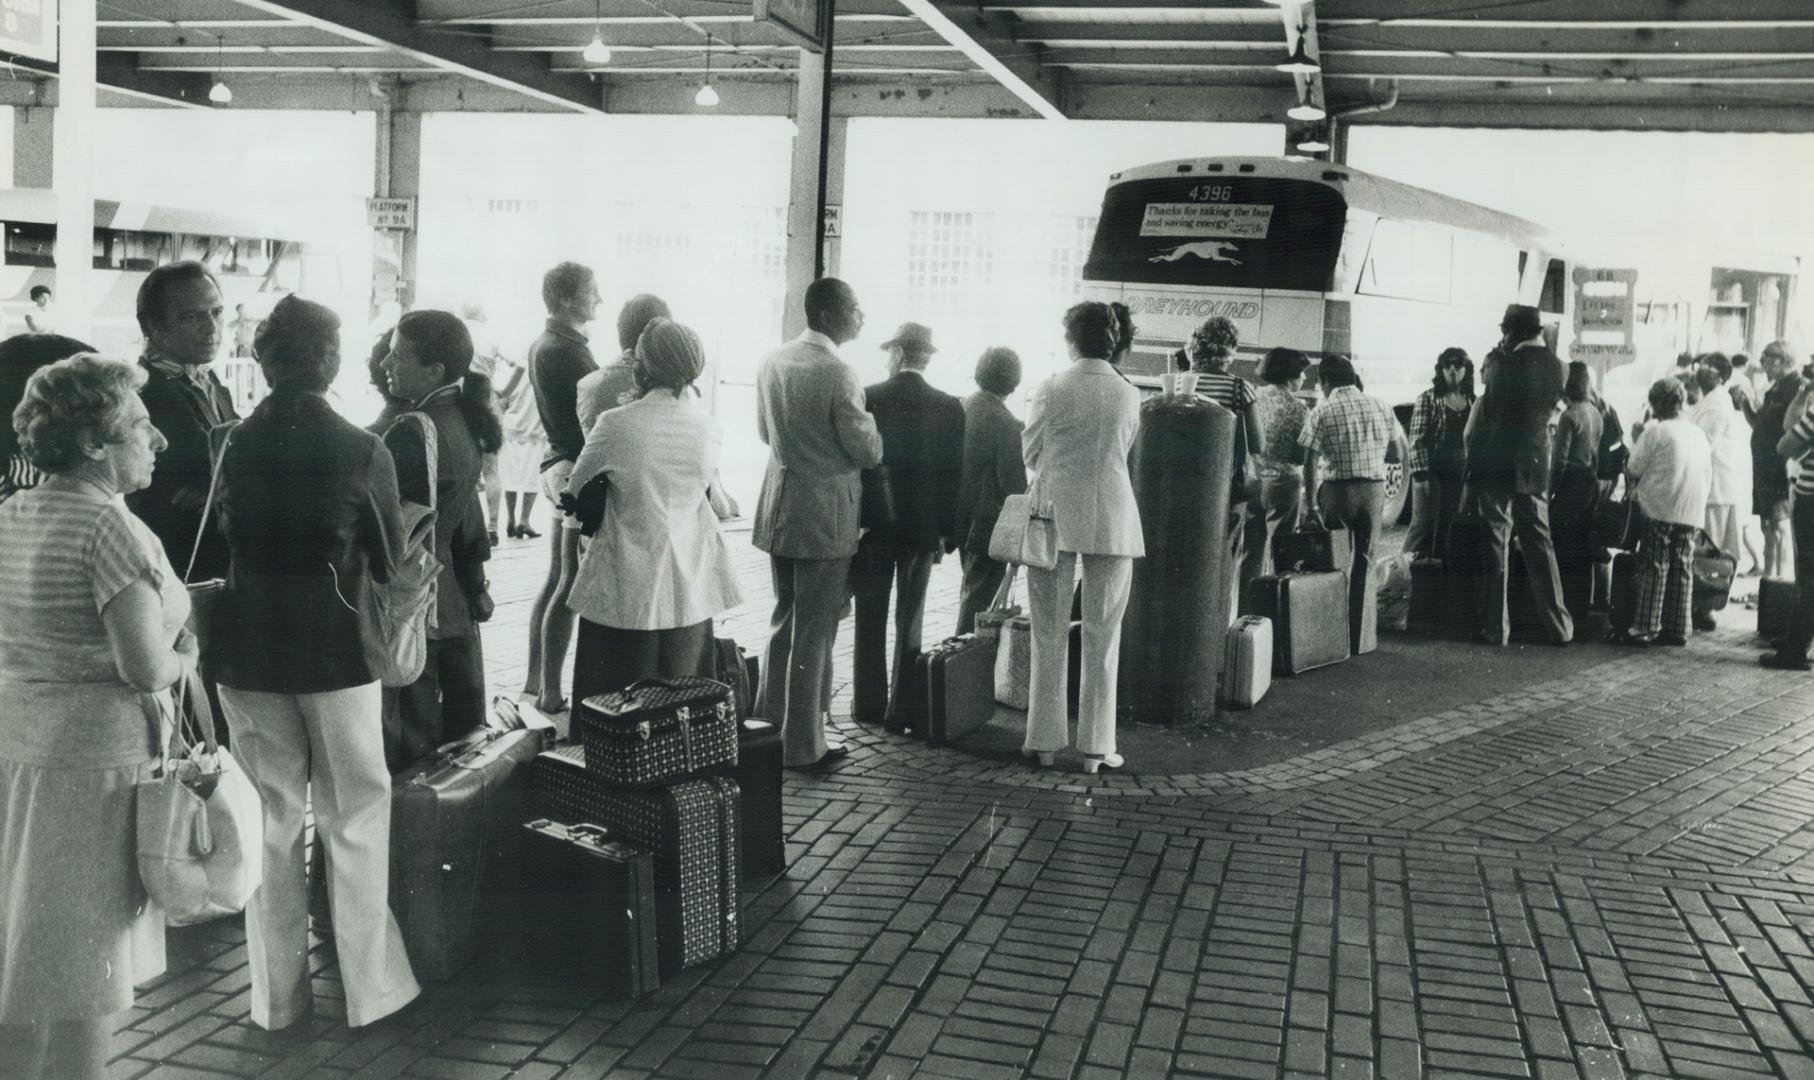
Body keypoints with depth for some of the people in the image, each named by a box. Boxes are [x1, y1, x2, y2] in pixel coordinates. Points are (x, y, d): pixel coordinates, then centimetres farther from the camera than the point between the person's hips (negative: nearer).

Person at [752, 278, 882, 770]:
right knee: (814, 631, 2)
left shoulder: (772, 362, 3)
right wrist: (865, 417, 2)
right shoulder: (838, 374, -20)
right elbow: (868, 452, -17)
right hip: (825, 515, -7)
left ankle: (769, 725, 30)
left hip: (779, 506, 7)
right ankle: (801, 744, 10)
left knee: (784, 620, 21)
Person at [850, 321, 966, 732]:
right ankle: (903, 709, 8)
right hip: (923, 527, 1)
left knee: (870, 617, 10)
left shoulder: (868, 399, -8)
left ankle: (869, 703, 15)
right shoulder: (950, 407, -3)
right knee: (910, 620, 8)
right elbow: (955, 474, -2)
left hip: (874, 524, -1)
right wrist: (947, 532, 4)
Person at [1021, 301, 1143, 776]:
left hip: (1056, 514, -1)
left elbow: (1030, 454, 2)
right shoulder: (1129, 394, -2)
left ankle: (1044, 740, 11)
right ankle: (1096, 746, 9)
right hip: (1112, 519, 1)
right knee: (1102, 637, 7)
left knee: (1049, 634, 8)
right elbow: (1124, 450, 9)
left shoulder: (1052, 389, -7)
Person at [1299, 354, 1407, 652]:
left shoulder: (1321, 413, -3)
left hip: (1338, 490, -3)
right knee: (1364, 560, 8)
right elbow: (1402, 454, 12)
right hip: (1375, 489, 3)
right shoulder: (1381, 407, 9)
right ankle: (1356, 635, 10)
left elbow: (1310, 463, -6)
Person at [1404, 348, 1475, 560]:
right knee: (1424, 524, -8)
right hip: (1433, 473, -5)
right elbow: (1417, 439, -7)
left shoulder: (1472, 402, 12)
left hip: (1460, 475, 5)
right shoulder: (1428, 399, -2)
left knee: (1448, 527, 8)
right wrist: (1420, 472, -16)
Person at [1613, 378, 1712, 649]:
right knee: (1681, 570, 9)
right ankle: (1678, 629, 11)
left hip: (1660, 508, -6)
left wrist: (1634, 491, 13)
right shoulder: (1699, 434, 12)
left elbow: (1634, 469, -6)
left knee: (1653, 569, -2)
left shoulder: (1656, 432, -8)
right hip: (1692, 512, 6)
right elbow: (1708, 476, 15)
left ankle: (1645, 628, -3)